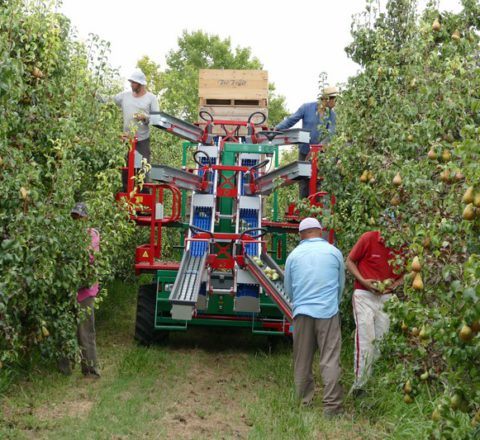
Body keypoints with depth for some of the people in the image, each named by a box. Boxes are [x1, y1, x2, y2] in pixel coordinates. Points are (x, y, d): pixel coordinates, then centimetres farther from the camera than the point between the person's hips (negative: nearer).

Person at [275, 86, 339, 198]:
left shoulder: (332, 115, -1)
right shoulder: (307, 107, -7)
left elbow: (330, 133, -11)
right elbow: (291, 120, -4)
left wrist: (321, 145, -29)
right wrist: (277, 129, -15)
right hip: (305, 151, -1)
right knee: (304, 180, 4)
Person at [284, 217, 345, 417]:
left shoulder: (294, 255, 6)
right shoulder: (334, 252, 4)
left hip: (302, 312, 2)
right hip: (328, 312, -1)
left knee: (302, 362, 10)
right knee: (330, 361, -2)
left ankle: (304, 403, 17)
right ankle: (331, 406, -5)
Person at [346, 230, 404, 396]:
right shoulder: (368, 238, -10)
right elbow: (350, 261, 0)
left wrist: (396, 283, -7)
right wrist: (363, 280, -14)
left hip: (387, 297, 4)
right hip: (364, 294, -4)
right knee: (365, 338, -9)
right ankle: (358, 385, -4)